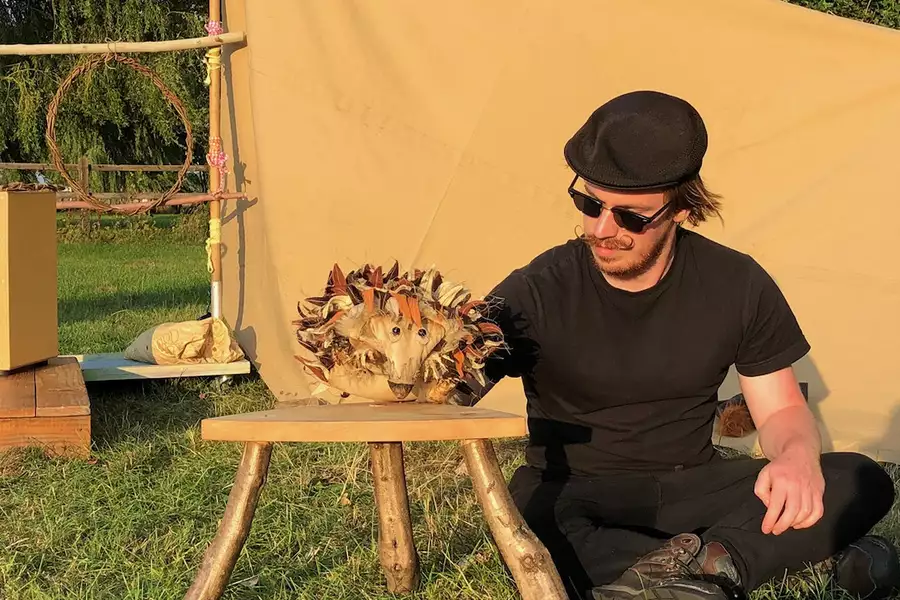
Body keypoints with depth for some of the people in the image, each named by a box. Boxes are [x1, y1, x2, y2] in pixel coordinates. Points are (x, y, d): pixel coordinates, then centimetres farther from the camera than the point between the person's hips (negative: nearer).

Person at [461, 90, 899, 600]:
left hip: (692, 488, 3)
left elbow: (780, 408, 3)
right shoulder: (536, 294, -13)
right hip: (571, 496, -2)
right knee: (527, 534, -40)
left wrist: (797, 458, -22)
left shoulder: (736, 285, -5)